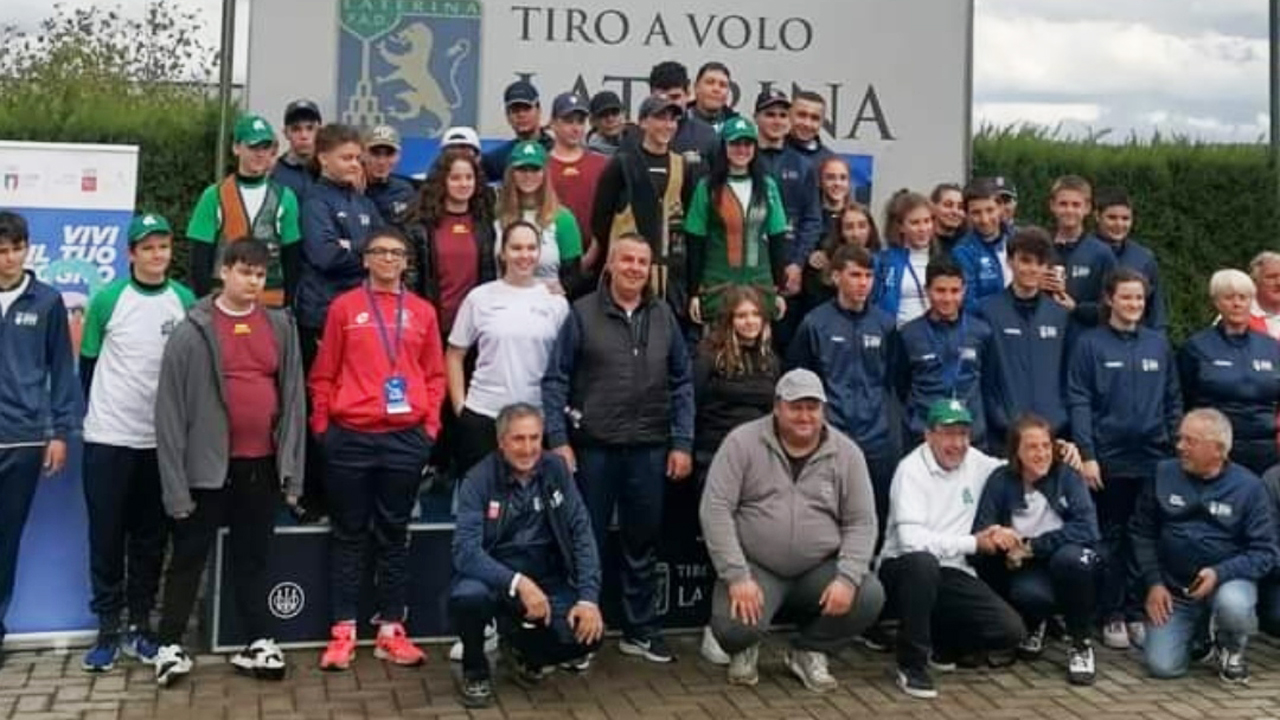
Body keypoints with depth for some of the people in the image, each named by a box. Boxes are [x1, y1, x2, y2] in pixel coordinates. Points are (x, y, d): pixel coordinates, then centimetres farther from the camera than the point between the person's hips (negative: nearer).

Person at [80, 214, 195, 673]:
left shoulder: (186, 302, 1)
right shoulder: (107, 299, -4)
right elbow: (88, 363, 4)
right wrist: (102, 410, 9)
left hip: (163, 440, 2)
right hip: (109, 438, -2)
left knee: (151, 537, 9)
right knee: (106, 535, 3)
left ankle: (140, 626, 20)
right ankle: (109, 629, 13)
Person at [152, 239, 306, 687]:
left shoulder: (280, 326, 5)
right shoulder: (193, 331, -7)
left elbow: (293, 398, 7)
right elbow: (170, 410, -7)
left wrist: (292, 467, 3)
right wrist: (175, 481, -10)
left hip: (262, 465, 3)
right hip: (209, 466, -3)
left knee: (254, 558, 14)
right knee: (189, 558, 7)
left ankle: (259, 644, 22)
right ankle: (171, 646, 17)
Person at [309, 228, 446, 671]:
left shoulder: (423, 312, 8)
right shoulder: (344, 307, 3)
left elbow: (434, 375, 11)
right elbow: (323, 374, 3)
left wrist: (430, 426, 2)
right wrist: (322, 427, -2)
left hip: (406, 438, 2)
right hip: (350, 438, -2)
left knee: (394, 534, 8)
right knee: (349, 534, 5)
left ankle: (391, 629, 15)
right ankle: (343, 631, 11)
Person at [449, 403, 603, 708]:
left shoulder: (556, 470, -2)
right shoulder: (480, 479, -12)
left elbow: (581, 533, -5)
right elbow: (465, 551, -22)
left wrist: (588, 597, -16)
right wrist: (517, 582, -35)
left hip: (546, 580, 3)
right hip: (494, 578, -2)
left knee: (588, 633, -22)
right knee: (467, 596, -36)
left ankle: (527, 651, 14)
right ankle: (475, 669, -2)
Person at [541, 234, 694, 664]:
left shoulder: (663, 318, 7)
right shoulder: (582, 314, -2)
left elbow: (681, 383, 9)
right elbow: (555, 380, -3)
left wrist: (683, 443, 2)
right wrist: (558, 440, -10)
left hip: (649, 449, 3)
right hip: (592, 447, -3)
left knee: (643, 545, 11)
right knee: (587, 543, 6)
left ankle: (641, 630, 23)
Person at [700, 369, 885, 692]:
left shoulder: (846, 453, 1)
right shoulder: (743, 443, -6)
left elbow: (861, 523, 1)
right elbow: (715, 509, -11)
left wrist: (847, 578, -16)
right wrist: (737, 577, -19)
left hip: (820, 569, 3)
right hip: (755, 567, -3)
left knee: (869, 596, -22)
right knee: (733, 628, -29)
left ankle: (808, 652, 7)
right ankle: (746, 648, 14)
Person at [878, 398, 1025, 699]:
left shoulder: (975, 462, 6)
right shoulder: (912, 469, -13)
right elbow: (911, 539, -26)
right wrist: (974, 542, -18)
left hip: (952, 574, 5)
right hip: (904, 569, -5)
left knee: (1010, 630, -14)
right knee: (923, 562, -40)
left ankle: (938, 644, 16)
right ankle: (911, 663, -20)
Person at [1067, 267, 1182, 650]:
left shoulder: (1158, 344, 9)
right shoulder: (1090, 344, -2)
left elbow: (1173, 401, 13)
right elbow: (1079, 402, -6)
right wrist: (1087, 455, -12)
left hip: (1153, 458, 3)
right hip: (1109, 458, -3)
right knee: (1112, 539, 3)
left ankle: (1138, 611, 16)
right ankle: (1112, 615, 10)